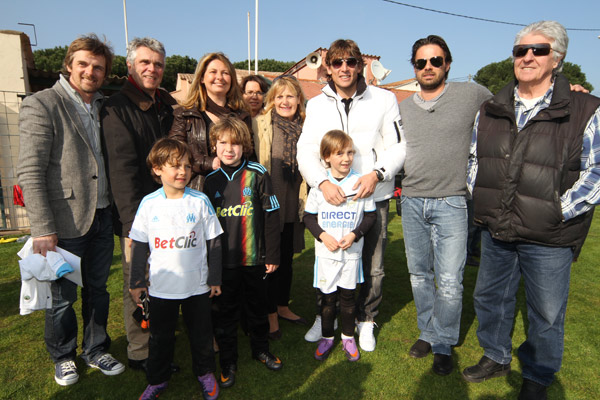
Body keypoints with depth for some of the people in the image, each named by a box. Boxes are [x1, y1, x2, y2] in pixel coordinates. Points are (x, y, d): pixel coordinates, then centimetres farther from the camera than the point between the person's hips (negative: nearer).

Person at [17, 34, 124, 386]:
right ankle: (63, 357, 35)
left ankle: (96, 351, 36)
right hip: (66, 222, -5)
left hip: (102, 217, 6)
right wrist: (43, 229, -19)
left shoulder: (103, 107, 10)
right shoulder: (41, 105, -8)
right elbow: (30, 172, -14)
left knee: (98, 288, 17)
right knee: (63, 295, 11)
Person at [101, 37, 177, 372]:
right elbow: (122, 169, -16)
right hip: (138, 216, -6)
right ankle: (141, 354, 22)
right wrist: (133, 225, -20)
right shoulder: (118, 108, -8)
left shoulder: (167, 105, 13)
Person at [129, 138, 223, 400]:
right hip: (160, 287, 1)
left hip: (197, 286, 0)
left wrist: (215, 279, 1)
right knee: (160, 336, 17)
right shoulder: (149, 203, -5)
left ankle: (205, 373, 39)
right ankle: (157, 379, 40)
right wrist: (136, 281, 5)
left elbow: (214, 243, -2)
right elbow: (139, 245, 3)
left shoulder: (200, 201, -8)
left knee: (201, 333, 15)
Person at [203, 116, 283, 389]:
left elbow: (271, 216, -6)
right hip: (222, 261, 2)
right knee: (225, 312, 12)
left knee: (257, 307, 17)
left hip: (254, 259, -1)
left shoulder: (257, 174, -7)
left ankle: (261, 349, 39)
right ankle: (228, 362, 30)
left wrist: (272, 255, -6)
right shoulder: (211, 180, 1)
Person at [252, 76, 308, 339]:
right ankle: (270, 314, 20)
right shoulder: (259, 124, -3)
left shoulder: (305, 127, 9)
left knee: (287, 258, 16)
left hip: (294, 204, 4)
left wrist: (307, 199, 12)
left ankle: (283, 306, 34)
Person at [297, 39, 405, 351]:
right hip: (329, 197, 2)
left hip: (373, 197, -1)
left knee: (372, 267, 8)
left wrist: (377, 174, -18)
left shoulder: (384, 99, 2)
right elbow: (305, 151, 0)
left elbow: (397, 146, 0)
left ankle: (365, 320, 31)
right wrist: (322, 182, -18)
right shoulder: (316, 105, 7)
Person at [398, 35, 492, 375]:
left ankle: (443, 345, 18)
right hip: (411, 202, 4)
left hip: (450, 202, -3)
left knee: (449, 281, -2)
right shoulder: (403, 107, 10)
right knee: (419, 274, 13)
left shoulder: (473, 94, -1)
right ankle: (427, 332, 31)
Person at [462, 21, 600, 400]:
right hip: (495, 231, 4)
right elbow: (474, 159, 15)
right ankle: (496, 358, 44)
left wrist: (556, 213, -14)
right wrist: (482, 202, 4)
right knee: (490, 297, 19)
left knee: (546, 314, 11)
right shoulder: (491, 110, 6)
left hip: (548, 240, -4)